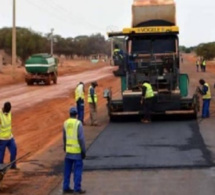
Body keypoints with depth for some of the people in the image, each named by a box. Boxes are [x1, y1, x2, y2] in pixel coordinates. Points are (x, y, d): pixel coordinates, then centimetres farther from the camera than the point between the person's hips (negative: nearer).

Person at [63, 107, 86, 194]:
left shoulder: (65, 123, 3)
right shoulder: (78, 123, -14)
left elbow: (64, 137, 10)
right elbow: (81, 138, -17)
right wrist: (83, 151, -11)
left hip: (68, 150, 6)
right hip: (77, 151, -6)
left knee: (67, 170, 11)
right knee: (78, 170, 0)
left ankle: (66, 187, 15)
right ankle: (77, 189, 0)